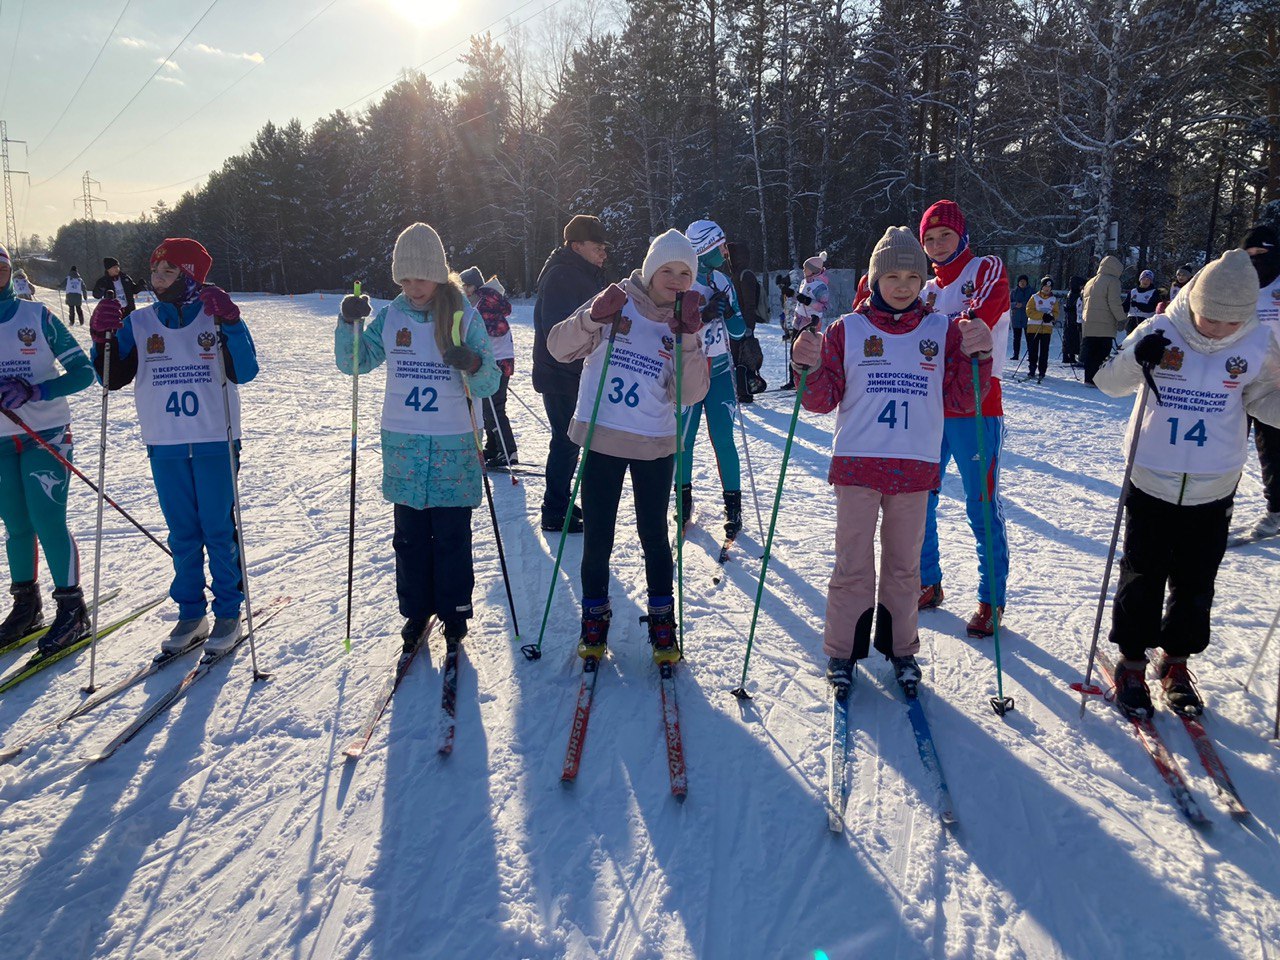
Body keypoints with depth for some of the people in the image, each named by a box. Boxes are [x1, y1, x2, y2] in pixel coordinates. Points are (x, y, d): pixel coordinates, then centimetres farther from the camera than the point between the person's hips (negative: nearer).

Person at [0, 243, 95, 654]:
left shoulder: (37, 317, -4)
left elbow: (83, 371, -6)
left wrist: (33, 392, -21)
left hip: (47, 434, -4)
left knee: (48, 522, -7)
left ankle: (72, 609, 3)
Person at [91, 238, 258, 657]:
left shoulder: (216, 319, -3)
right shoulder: (139, 323, 6)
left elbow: (244, 373, -15)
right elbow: (113, 378, 4)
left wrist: (230, 324, -24)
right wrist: (103, 338, -11)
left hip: (215, 441, -3)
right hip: (164, 445, 3)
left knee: (219, 530, 2)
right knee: (182, 532, 11)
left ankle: (228, 613, 14)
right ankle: (190, 613, 21)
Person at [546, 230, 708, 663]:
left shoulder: (685, 323, 3)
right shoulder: (618, 302, -2)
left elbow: (691, 393, -8)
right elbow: (560, 347, -6)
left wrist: (687, 338, -18)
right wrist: (593, 319, -23)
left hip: (655, 445, 1)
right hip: (601, 437, -1)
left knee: (654, 534, 11)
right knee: (597, 536, 6)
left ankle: (662, 618, 27)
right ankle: (594, 617, 25)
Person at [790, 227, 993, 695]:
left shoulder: (943, 331, 7)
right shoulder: (847, 330, 3)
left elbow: (962, 401, 5)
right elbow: (823, 400, 2)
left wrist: (978, 357, -10)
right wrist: (811, 367, -16)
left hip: (915, 466, 2)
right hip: (857, 463, -1)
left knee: (904, 563, 12)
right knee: (853, 564, 3)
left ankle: (899, 647, 26)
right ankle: (842, 650, 16)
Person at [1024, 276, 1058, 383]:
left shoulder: (1054, 300, 12)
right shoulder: (1035, 297, 2)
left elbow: (1056, 313, 10)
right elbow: (1029, 311, -7)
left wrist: (1052, 317, -14)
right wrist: (1042, 315, -17)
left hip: (1047, 329, 2)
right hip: (1033, 328, -2)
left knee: (1044, 352, 0)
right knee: (1032, 351, 1)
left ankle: (1041, 373, 4)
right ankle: (1031, 371, 10)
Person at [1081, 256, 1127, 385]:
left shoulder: (1090, 282, 18)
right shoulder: (1112, 281, -5)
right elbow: (1114, 303, -12)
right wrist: (1121, 319, -7)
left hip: (1088, 324, 7)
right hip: (1105, 326, -7)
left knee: (1090, 352, 9)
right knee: (1101, 354, -6)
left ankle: (1089, 379, 10)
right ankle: (1096, 379, -11)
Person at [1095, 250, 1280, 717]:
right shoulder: (1159, 331, -12)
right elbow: (1109, 383, -8)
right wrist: (1137, 359, -28)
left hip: (1213, 491, 2)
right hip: (1152, 483, -2)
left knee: (1195, 585, 13)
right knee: (1142, 578, 8)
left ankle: (1176, 664, 32)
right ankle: (1131, 662, 25)